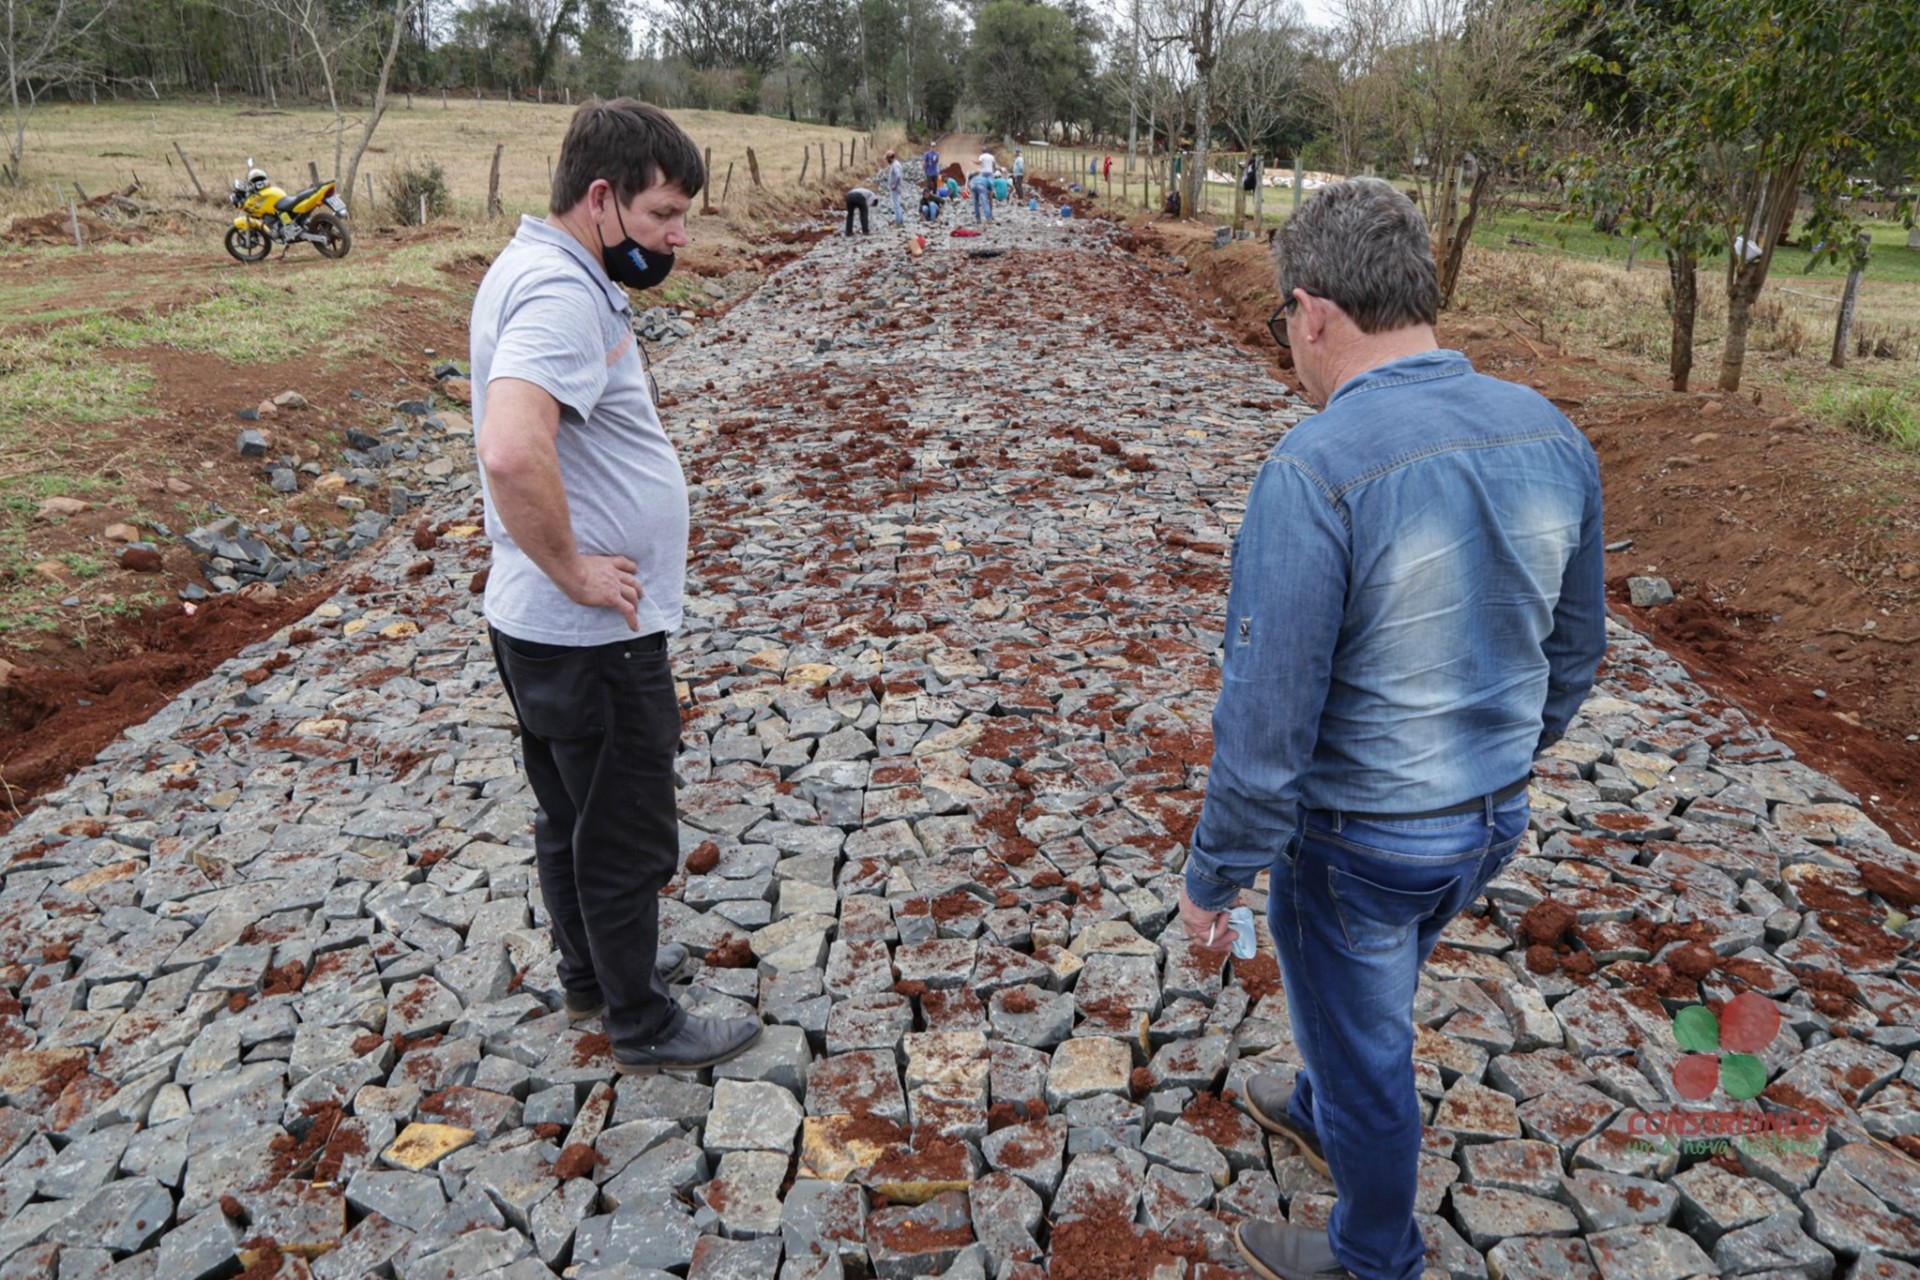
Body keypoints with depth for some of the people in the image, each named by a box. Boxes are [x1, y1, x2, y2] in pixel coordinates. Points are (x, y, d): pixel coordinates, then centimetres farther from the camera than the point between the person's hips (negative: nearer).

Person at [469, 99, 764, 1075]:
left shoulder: (539, 268, 9)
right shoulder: (561, 293, -24)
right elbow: (512, 453, -40)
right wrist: (573, 571, -26)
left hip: (550, 630, 10)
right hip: (592, 638, -10)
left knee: (573, 820, 25)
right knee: (627, 839, 8)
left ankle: (592, 974, 45)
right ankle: (642, 1027, 27)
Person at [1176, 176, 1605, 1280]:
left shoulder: (1315, 473, -29)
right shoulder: (1553, 438, -7)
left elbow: (1267, 724, -26)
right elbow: (1575, 654, 6)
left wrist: (1214, 879, -12)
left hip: (1357, 842, -7)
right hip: (1495, 819, 7)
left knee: (1363, 1039, 18)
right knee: (1370, 995, 32)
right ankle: (1320, 1113, 60)